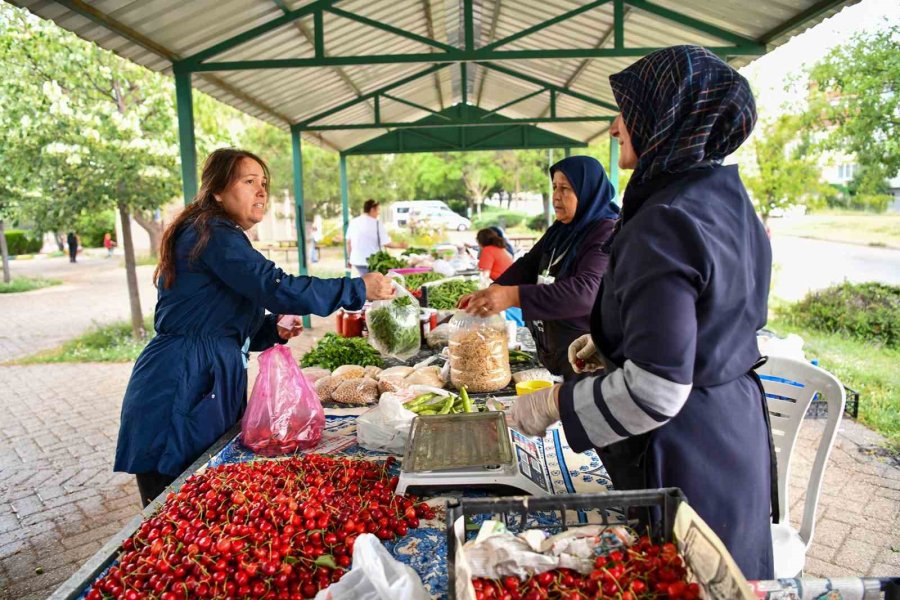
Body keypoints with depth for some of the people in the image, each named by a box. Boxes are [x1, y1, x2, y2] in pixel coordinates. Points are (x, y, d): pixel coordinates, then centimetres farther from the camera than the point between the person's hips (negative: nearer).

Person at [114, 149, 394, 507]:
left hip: (209, 387, 10)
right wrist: (359, 289, -20)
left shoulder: (224, 238, 19)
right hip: (177, 394, -10)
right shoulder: (213, 235, -12)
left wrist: (274, 329, 3)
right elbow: (277, 287, -25)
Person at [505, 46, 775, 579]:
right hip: (737, 430, 9)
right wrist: (609, 343, 14)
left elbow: (654, 392, -29)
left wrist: (553, 403, -17)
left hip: (681, 454, -9)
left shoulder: (663, 224, -26)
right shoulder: (729, 198, 4)